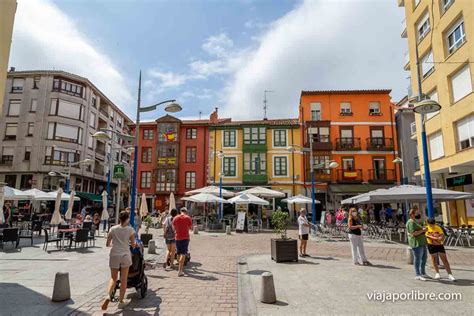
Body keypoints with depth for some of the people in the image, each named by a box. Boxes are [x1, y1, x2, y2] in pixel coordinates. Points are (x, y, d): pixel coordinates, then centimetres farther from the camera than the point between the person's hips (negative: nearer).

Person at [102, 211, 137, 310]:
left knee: (113, 278, 15)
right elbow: (133, 244, 1)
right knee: (123, 279, 10)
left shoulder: (113, 229, -1)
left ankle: (108, 296, -8)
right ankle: (121, 301, 18)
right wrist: (135, 244, 23)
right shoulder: (130, 230, -5)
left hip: (114, 255, 2)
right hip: (125, 255, -2)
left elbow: (107, 244, 6)